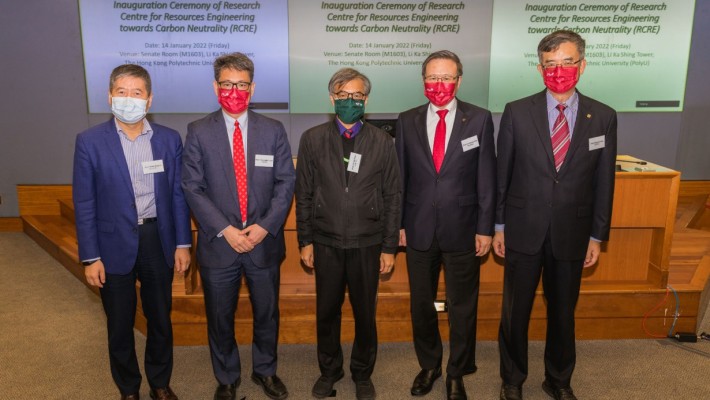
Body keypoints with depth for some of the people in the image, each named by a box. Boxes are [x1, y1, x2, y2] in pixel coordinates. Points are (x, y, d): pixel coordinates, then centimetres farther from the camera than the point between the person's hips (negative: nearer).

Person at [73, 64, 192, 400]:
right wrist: (90, 257, -7)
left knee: (161, 319, 16)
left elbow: (178, 194, 3)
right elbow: (84, 204, -6)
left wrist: (182, 243, 1)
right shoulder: (90, 141, -7)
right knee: (120, 325, 14)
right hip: (115, 245, -1)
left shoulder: (169, 139, -1)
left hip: (158, 241, 2)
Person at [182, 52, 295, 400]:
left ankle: (265, 371, 39)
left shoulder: (273, 130, 1)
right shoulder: (198, 132, -2)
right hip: (218, 243, -1)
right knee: (220, 317, 13)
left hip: (264, 241, 1)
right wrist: (225, 230, -14)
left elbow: (286, 182, -2)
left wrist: (264, 226, -13)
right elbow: (193, 187, -6)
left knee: (267, 313, 16)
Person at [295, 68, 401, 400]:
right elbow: (304, 194, 3)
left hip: (367, 244, 0)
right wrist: (305, 241, 1)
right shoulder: (312, 139, 0)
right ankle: (329, 370, 35)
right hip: (326, 243, 1)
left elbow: (392, 197, 1)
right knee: (326, 312, 13)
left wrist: (389, 247, -1)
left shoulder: (382, 142, -1)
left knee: (365, 313, 11)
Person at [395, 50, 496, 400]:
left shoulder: (479, 119, -4)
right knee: (421, 304, 15)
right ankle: (428, 365, 37)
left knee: (462, 307, 11)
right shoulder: (407, 121, 2)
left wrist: (485, 228, -5)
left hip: (462, 230, -2)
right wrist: (398, 224, 2)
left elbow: (486, 178, -3)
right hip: (419, 230, 2)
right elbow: (400, 176, 4)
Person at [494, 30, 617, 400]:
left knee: (563, 312, 16)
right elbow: (501, 173, -1)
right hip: (523, 231, -1)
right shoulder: (517, 112, -5)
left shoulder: (603, 117, -1)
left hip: (571, 234, 1)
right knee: (515, 312, 11)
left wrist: (597, 236, 4)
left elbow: (604, 181, 3)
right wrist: (499, 225, 1)